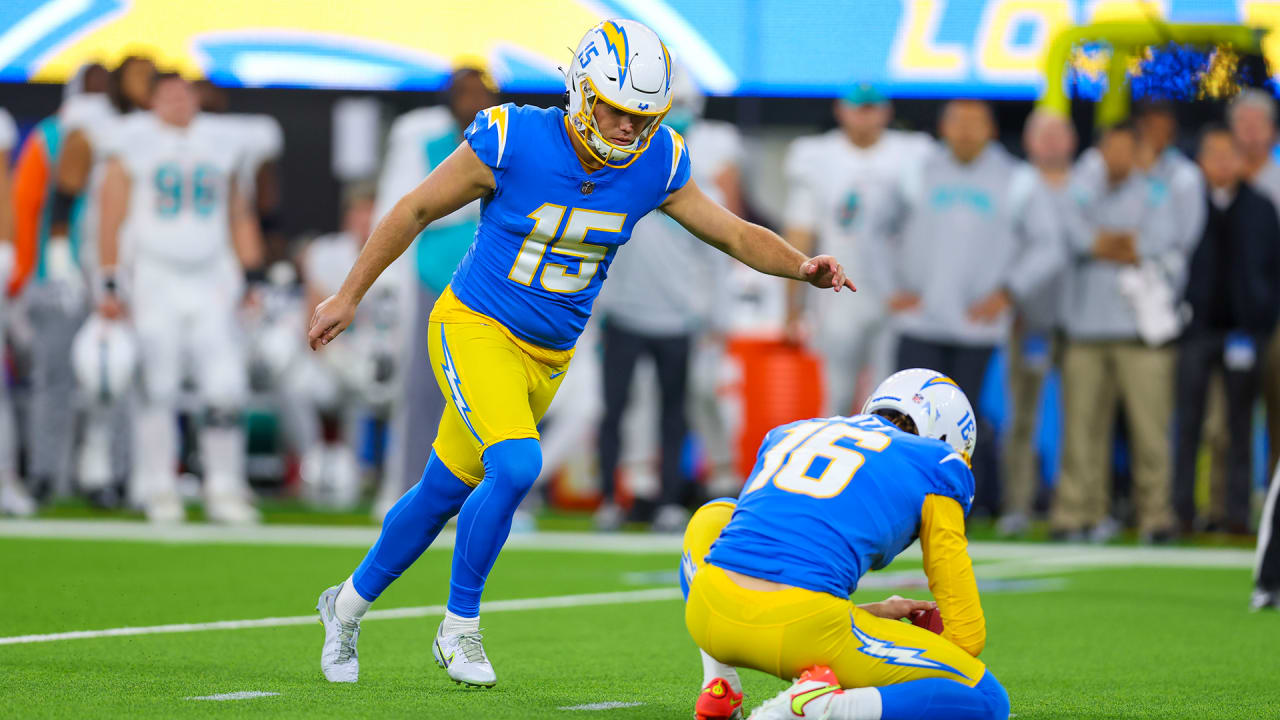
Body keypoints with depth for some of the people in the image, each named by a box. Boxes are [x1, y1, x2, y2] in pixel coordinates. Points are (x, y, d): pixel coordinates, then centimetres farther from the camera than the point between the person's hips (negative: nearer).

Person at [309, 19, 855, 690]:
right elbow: (415, 210, -8)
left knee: (442, 493, 15)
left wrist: (802, 266, -19)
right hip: (476, 327, -5)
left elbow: (732, 232, 0)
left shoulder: (655, 163, -9)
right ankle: (460, 627, -6)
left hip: (547, 355, 5)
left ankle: (349, 602, 38)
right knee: (515, 467, -26)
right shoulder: (512, 141, -20)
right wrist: (348, 296, -3)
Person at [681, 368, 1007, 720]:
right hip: (803, 631, -5)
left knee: (713, 518, 41)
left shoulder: (791, 433, 28)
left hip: (710, 616, 5)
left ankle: (718, 687, 20)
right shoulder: (933, 469, 14)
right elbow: (968, 635, 14)